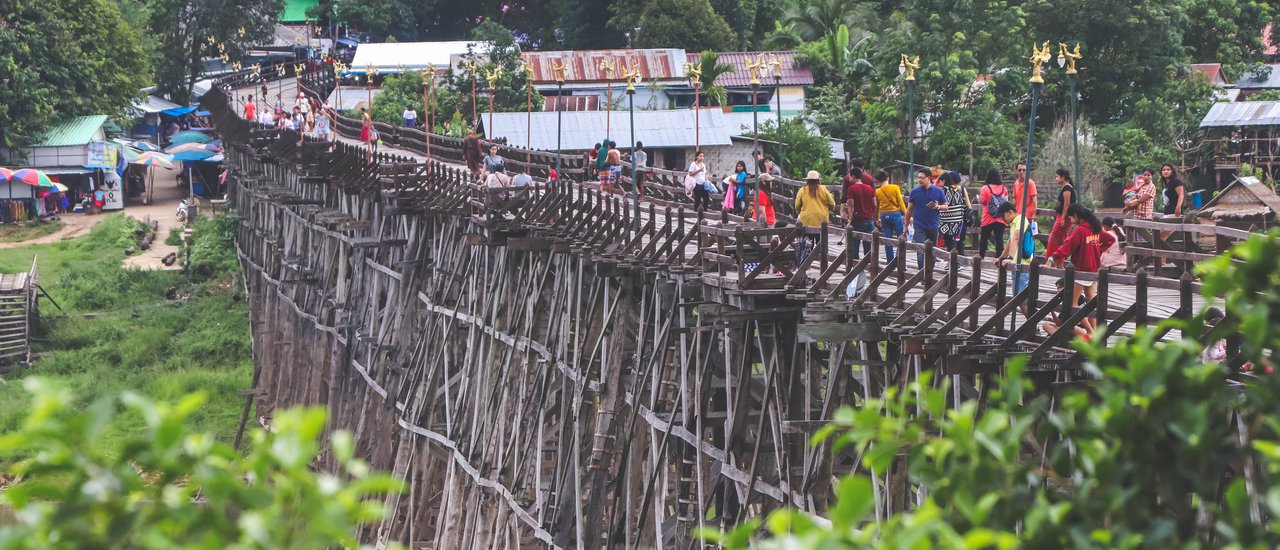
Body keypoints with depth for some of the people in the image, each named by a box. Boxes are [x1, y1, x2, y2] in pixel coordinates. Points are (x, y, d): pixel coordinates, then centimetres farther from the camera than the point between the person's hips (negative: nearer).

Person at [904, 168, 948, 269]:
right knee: (921, 251, -13)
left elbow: (946, 207, 8)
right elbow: (909, 209, 8)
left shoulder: (938, 192, 2)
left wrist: (937, 206, -14)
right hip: (919, 226, -2)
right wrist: (906, 225, 8)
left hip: (933, 226, 2)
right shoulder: (914, 192, 1)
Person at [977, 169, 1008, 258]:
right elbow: (1006, 201, 8)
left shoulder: (985, 188, -11)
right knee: (999, 238, 1)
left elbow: (982, 201, -9)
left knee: (984, 238, 13)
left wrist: (978, 198, 10)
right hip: (1001, 219, 2)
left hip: (988, 219, -2)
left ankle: (981, 255, 22)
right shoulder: (1004, 188, 1)